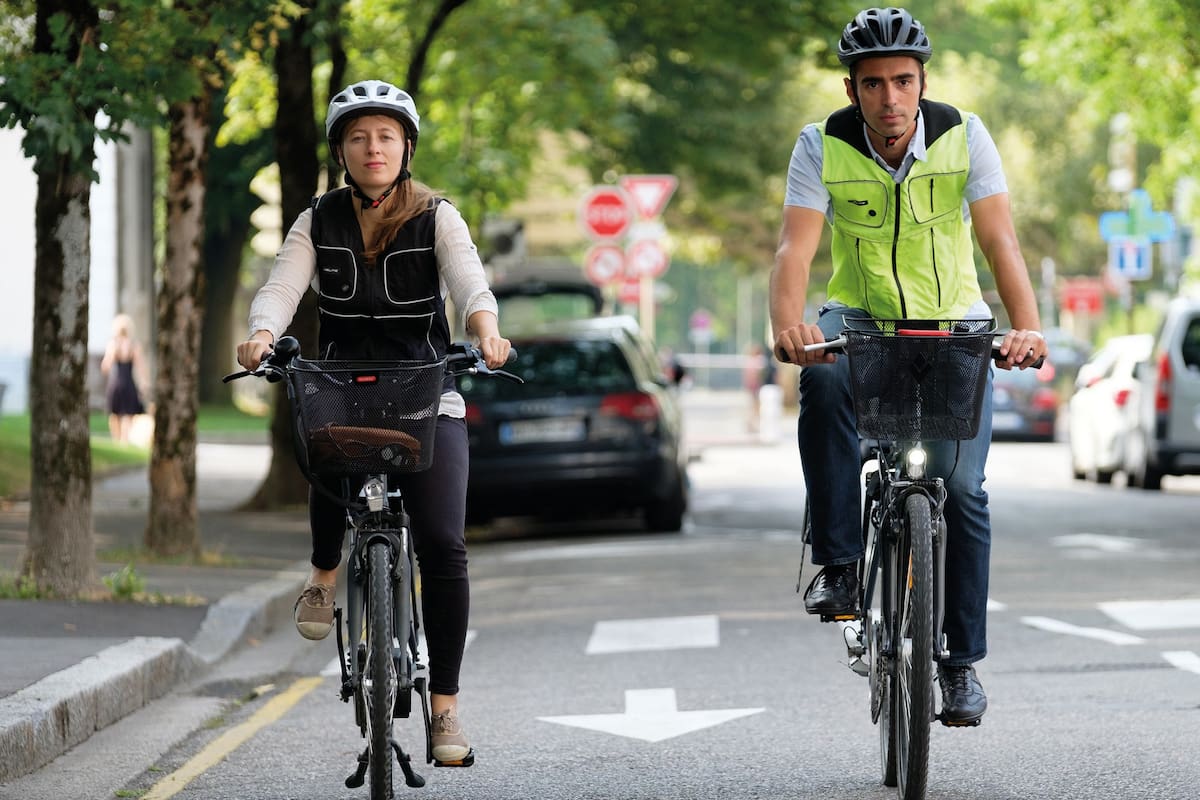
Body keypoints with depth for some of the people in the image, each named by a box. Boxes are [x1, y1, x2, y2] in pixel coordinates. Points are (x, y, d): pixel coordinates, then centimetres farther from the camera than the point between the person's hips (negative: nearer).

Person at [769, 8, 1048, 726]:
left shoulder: (963, 136, -15)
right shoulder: (824, 146, -15)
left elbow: (1001, 240, -22)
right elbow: (797, 246, -25)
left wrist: (1028, 327, -39)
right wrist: (788, 325, -45)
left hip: (954, 323, 0)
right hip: (861, 317, 0)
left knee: (961, 486, -13)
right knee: (824, 378, -35)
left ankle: (962, 660, 1)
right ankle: (840, 564, -27)